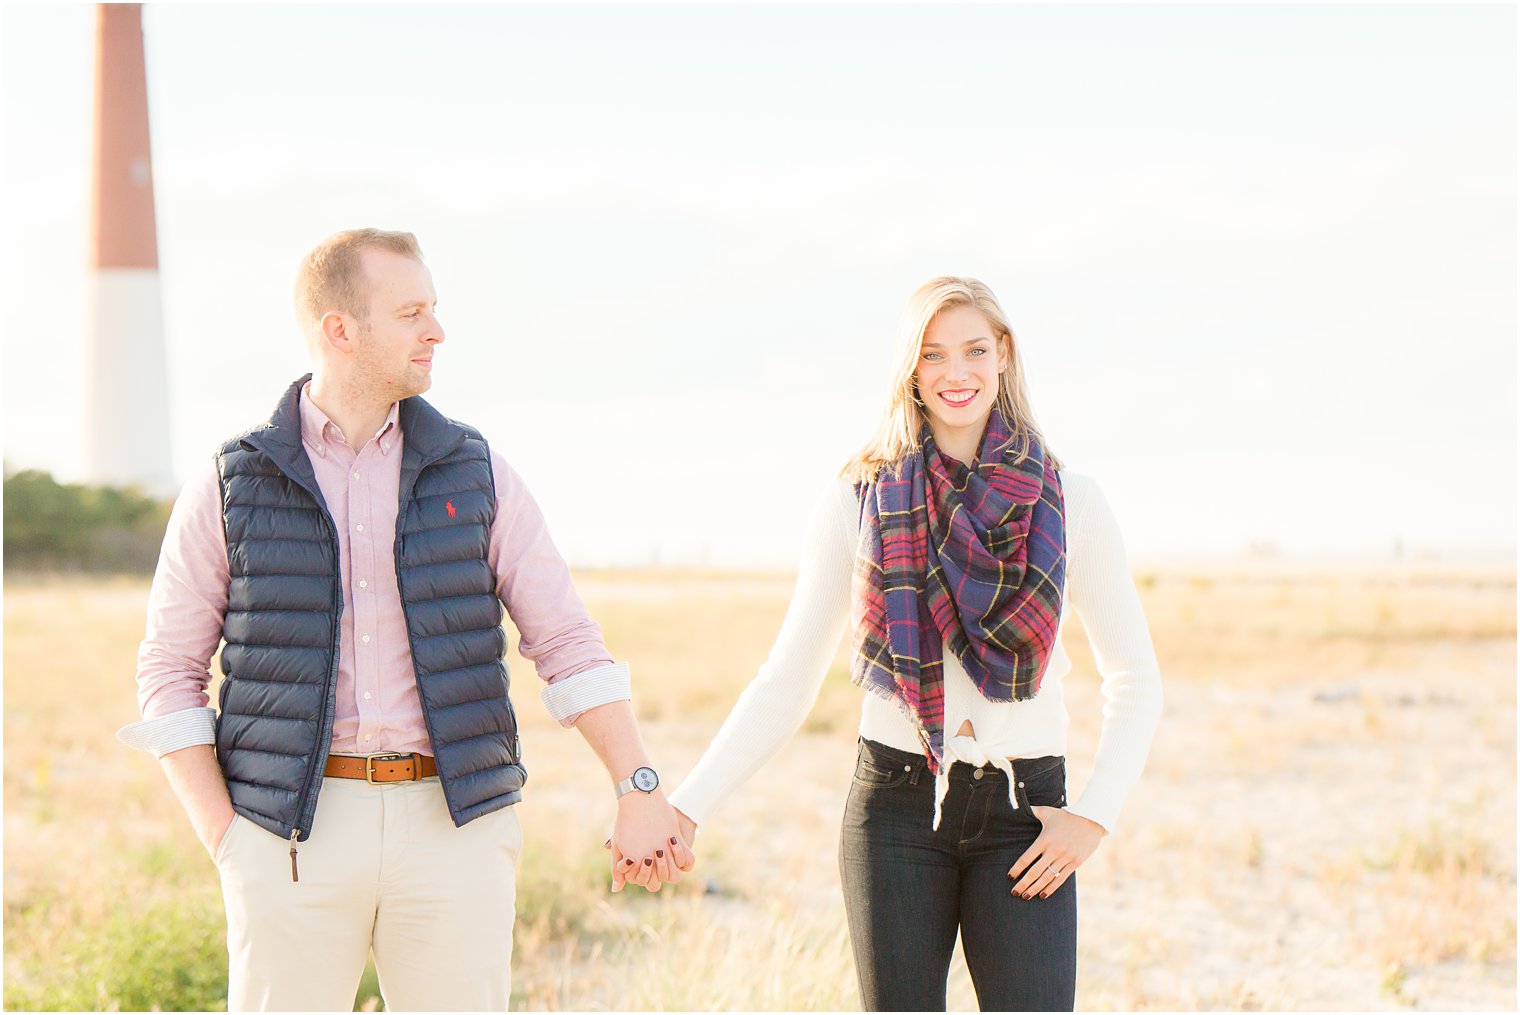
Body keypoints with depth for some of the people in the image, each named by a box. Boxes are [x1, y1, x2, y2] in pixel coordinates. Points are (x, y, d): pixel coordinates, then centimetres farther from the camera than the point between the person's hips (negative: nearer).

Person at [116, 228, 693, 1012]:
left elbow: (568, 644, 4)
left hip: (452, 827, 1)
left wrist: (640, 793, -6)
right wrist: (226, 844, -6)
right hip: (297, 830, -1)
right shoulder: (230, 487, 1)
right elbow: (169, 675, 4)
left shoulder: (474, 475, 4)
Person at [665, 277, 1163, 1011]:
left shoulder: (1069, 503, 4)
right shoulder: (857, 502, 3)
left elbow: (1135, 678, 9)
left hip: (1023, 814, 0)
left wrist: (1095, 814, -3)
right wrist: (688, 806, -4)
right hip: (897, 808, 0)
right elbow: (787, 682, 5)